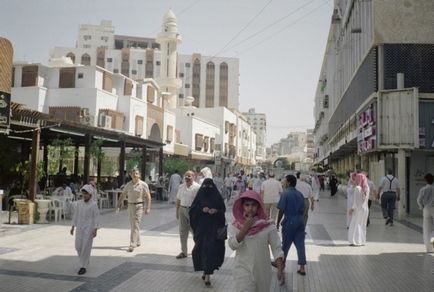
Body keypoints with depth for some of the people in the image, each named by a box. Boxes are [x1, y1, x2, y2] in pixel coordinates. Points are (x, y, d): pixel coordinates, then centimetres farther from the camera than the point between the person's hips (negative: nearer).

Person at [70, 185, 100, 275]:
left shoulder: (93, 205, -9)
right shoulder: (79, 203, 4)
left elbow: (96, 217, -9)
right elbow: (75, 215, 11)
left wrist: (95, 230, -14)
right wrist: (73, 227, 10)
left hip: (89, 228, -5)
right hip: (80, 228, 5)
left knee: (86, 247, -4)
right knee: (78, 246, 5)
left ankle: (83, 267, 6)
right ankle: (85, 261, 30)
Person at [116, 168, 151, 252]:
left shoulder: (143, 185, -8)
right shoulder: (128, 185, 5)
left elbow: (148, 197, -8)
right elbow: (122, 195, 9)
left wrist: (148, 208, -15)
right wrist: (118, 206, 0)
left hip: (139, 206, -5)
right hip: (130, 206, 5)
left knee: (135, 226, -12)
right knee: (133, 225, 14)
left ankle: (132, 245, -12)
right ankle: (137, 242, 31)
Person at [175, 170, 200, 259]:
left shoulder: (197, 187, -8)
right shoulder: (181, 187, 9)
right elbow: (178, 200, 14)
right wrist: (177, 211, 12)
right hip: (182, 210, 5)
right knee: (183, 232, 10)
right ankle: (183, 252, 20)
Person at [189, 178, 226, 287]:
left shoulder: (217, 196, 1)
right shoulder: (199, 196, 3)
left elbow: (223, 209, 5)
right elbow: (192, 210, 2)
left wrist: (216, 211, -15)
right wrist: (201, 209, -15)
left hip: (214, 227, -1)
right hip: (201, 227, 2)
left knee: (210, 248, -8)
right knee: (201, 248, 5)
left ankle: (207, 275, -7)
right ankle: (206, 271, 26)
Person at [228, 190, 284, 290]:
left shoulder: (268, 225, -7)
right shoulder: (235, 225, -4)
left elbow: (276, 248, -4)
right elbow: (232, 245, -16)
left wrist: (280, 269, -10)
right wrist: (245, 227, -20)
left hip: (262, 270, 1)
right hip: (243, 270, -1)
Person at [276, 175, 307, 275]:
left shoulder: (285, 194, -12)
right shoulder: (300, 194, 6)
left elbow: (281, 210, -13)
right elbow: (303, 210, 10)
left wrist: (278, 223, -5)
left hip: (289, 222, -5)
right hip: (300, 221, 5)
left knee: (286, 244, 11)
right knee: (300, 244, 5)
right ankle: (302, 268, 4)